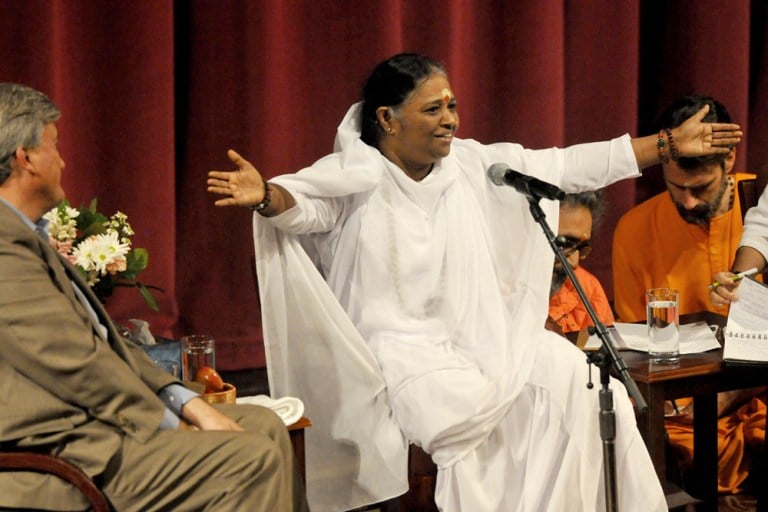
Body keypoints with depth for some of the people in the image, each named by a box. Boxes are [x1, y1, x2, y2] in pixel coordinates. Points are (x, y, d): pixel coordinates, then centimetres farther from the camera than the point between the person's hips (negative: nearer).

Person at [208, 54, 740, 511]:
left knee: (576, 380, -11)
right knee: (471, 407, -31)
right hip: (394, 346, -5)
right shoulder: (354, 177, -8)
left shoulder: (473, 165, 6)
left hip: (473, 335, 6)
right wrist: (267, 197, -52)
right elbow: (303, 202, -27)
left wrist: (671, 144, 5)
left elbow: (567, 166, 7)